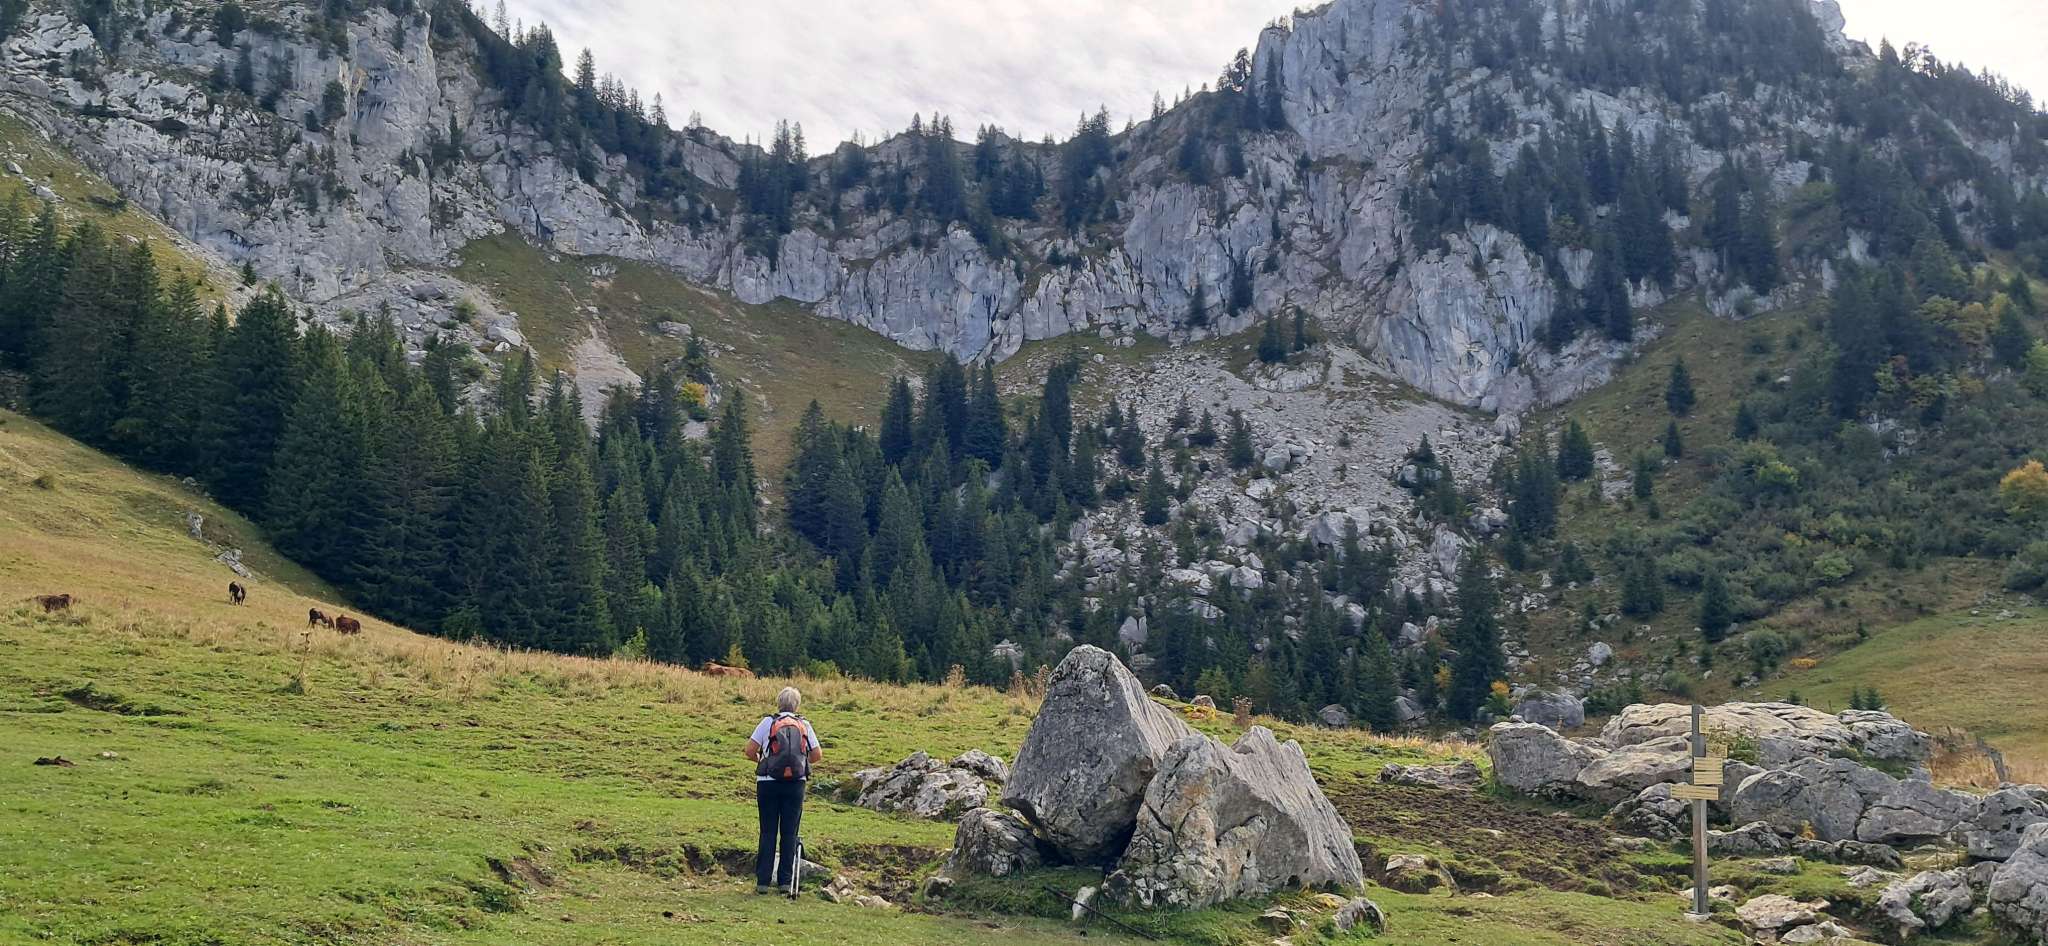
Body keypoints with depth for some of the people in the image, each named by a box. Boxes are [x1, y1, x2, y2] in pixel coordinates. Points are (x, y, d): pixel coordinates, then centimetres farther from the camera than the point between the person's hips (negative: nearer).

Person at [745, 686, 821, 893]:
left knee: (768, 832, 5)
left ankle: (763, 881, 4)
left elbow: (749, 751, -3)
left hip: (768, 783, -1)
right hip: (796, 783, 1)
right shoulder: (805, 725, 5)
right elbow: (817, 755, 7)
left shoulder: (768, 722, -1)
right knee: (789, 833, 7)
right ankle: (785, 881, 7)